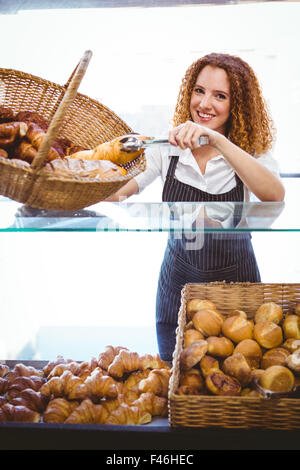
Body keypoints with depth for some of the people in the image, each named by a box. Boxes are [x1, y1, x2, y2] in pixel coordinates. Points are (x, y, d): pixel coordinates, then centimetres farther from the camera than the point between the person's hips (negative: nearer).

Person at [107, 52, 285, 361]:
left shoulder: (252, 150, -11)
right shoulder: (167, 148, -8)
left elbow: (275, 195, -33)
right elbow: (114, 192, -16)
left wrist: (216, 140, -42)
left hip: (234, 277, -1)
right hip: (179, 275, 1)